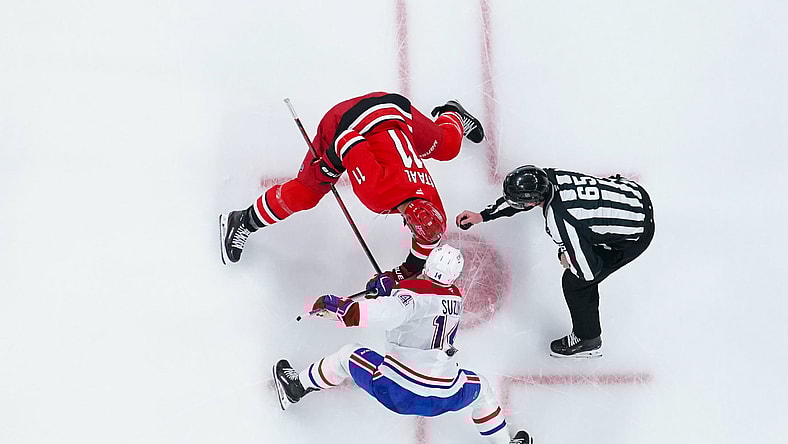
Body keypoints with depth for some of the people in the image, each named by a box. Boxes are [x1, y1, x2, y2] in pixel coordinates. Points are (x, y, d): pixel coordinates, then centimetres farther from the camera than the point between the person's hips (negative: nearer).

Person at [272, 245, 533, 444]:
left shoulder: (412, 293, -16)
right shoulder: (455, 297, 5)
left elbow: (369, 314, -31)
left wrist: (331, 304, -17)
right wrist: (391, 286, 13)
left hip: (395, 391, -4)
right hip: (444, 398, 4)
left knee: (347, 356, 21)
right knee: (480, 387, 35)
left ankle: (295, 387, 37)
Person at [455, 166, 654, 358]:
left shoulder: (558, 220, -33)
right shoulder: (548, 176, -11)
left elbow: (587, 271, -25)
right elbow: (521, 195, 11)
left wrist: (566, 258, -4)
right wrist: (482, 216, 12)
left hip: (636, 233, -8)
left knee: (574, 282, 5)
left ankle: (588, 340, 26)